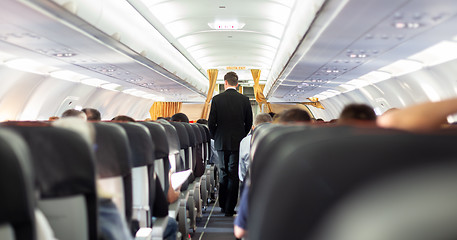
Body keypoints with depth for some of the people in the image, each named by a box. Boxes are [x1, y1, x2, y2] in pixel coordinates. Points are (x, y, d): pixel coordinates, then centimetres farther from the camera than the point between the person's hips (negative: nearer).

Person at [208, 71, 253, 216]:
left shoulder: (217, 99, -4)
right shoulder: (244, 100, -3)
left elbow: (211, 123, -4)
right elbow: (249, 122, 2)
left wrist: (216, 137, 12)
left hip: (221, 142, 1)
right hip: (237, 142, -1)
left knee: (223, 173, 16)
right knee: (234, 174, 4)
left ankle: (223, 205, 24)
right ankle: (229, 209, 7)